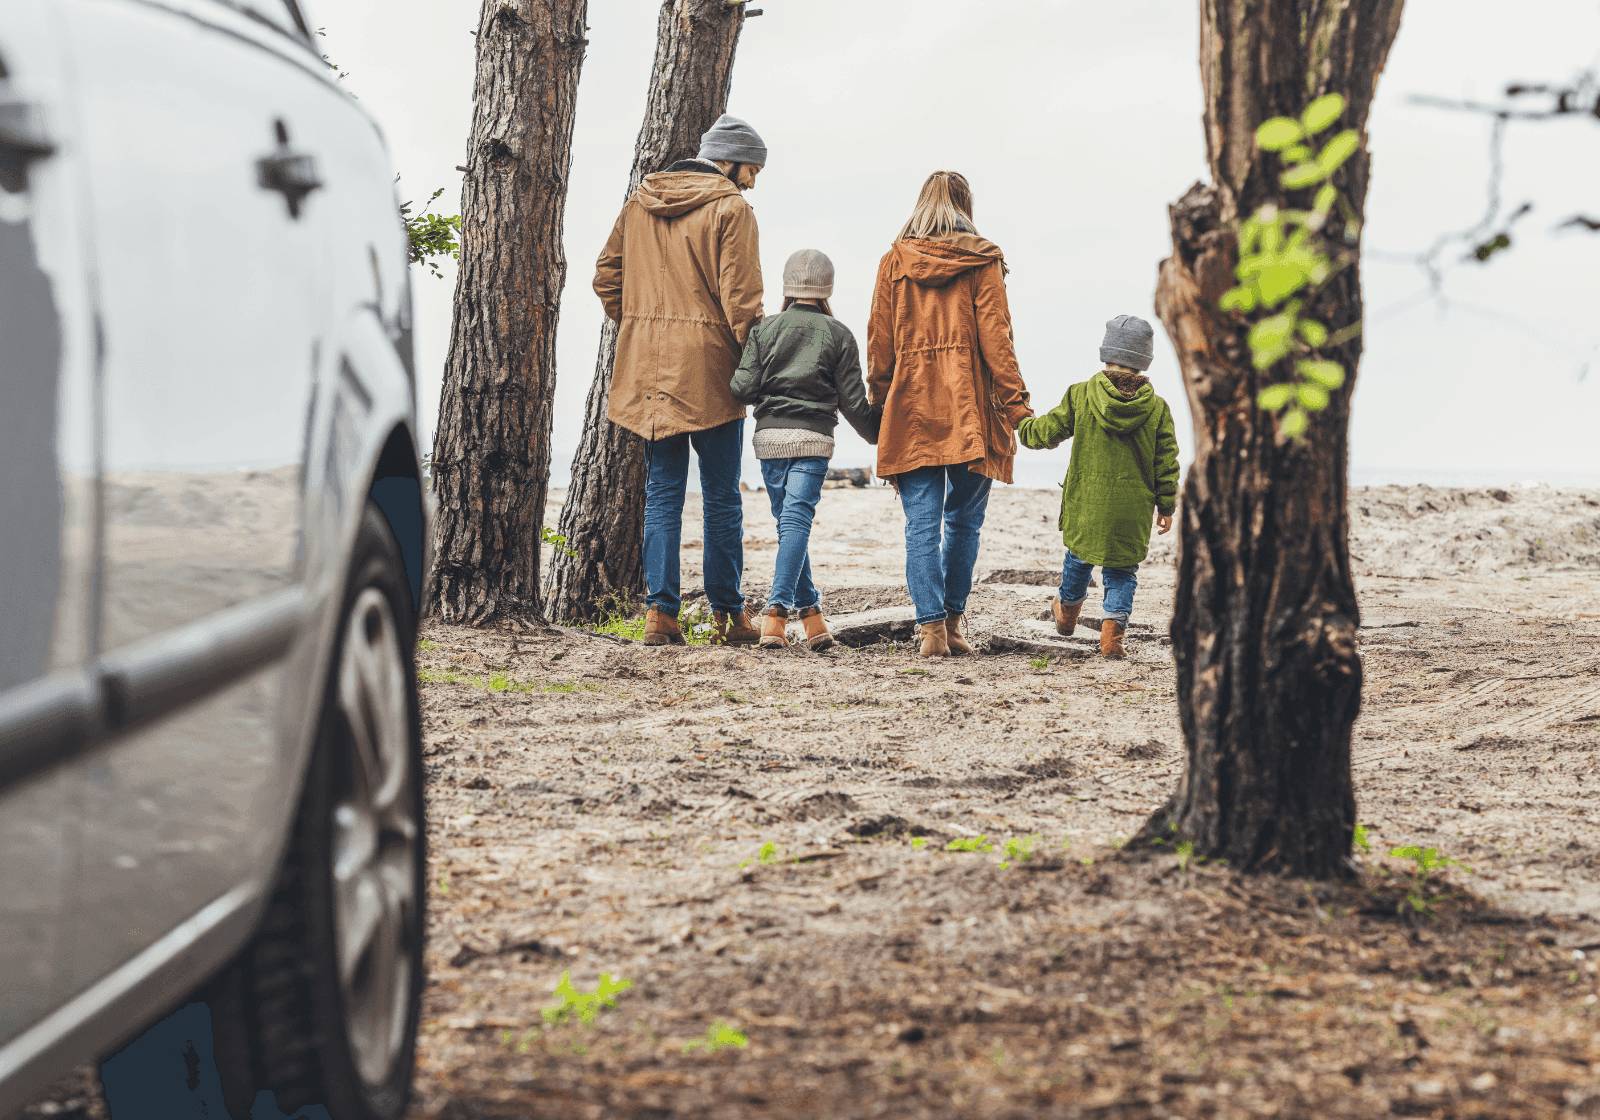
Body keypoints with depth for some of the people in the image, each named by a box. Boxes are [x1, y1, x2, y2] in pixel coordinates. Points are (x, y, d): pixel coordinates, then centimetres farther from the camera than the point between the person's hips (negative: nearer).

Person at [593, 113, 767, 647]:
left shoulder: (639, 203, 11)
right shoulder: (729, 208, -8)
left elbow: (606, 277, 13)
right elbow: (739, 297, -13)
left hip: (648, 371, 5)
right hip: (708, 372, -5)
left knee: (662, 493, 8)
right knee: (721, 497, 4)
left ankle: (659, 611, 1)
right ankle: (727, 614, 8)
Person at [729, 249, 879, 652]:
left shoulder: (765, 329, 5)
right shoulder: (838, 334, 3)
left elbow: (744, 388, -2)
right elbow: (853, 400, 4)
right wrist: (878, 435, 19)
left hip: (769, 435, 2)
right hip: (814, 437, -2)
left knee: (787, 520, 12)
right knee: (797, 519, -8)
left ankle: (809, 609, 11)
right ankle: (777, 609, -21)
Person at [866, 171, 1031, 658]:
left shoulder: (894, 262, 7)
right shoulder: (982, 261, 1)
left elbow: (879, 341, 7)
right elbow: (995, 338, -4)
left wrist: (880, 402, 16)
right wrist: (1016, 405, -3)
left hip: (910, 407, 1)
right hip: (969, 407, -1)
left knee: (922, 523, 0)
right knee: (964, 518, 11)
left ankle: (931, 625, -9)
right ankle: (954, 620, 14)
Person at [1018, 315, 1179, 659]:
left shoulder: (1081, 395, -8)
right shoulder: (1156, 407, -5)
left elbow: (1047, 431, 1)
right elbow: (1166, 462, 0)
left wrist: (1023, 426, 23)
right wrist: (1166, 505, 11)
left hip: (1086, 503, 1)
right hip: (1133, 511, -1)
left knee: (1080, 556, 24)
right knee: (1122, 570, 11)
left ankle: (1067, 609, 46)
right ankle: (1113, 626, -3)